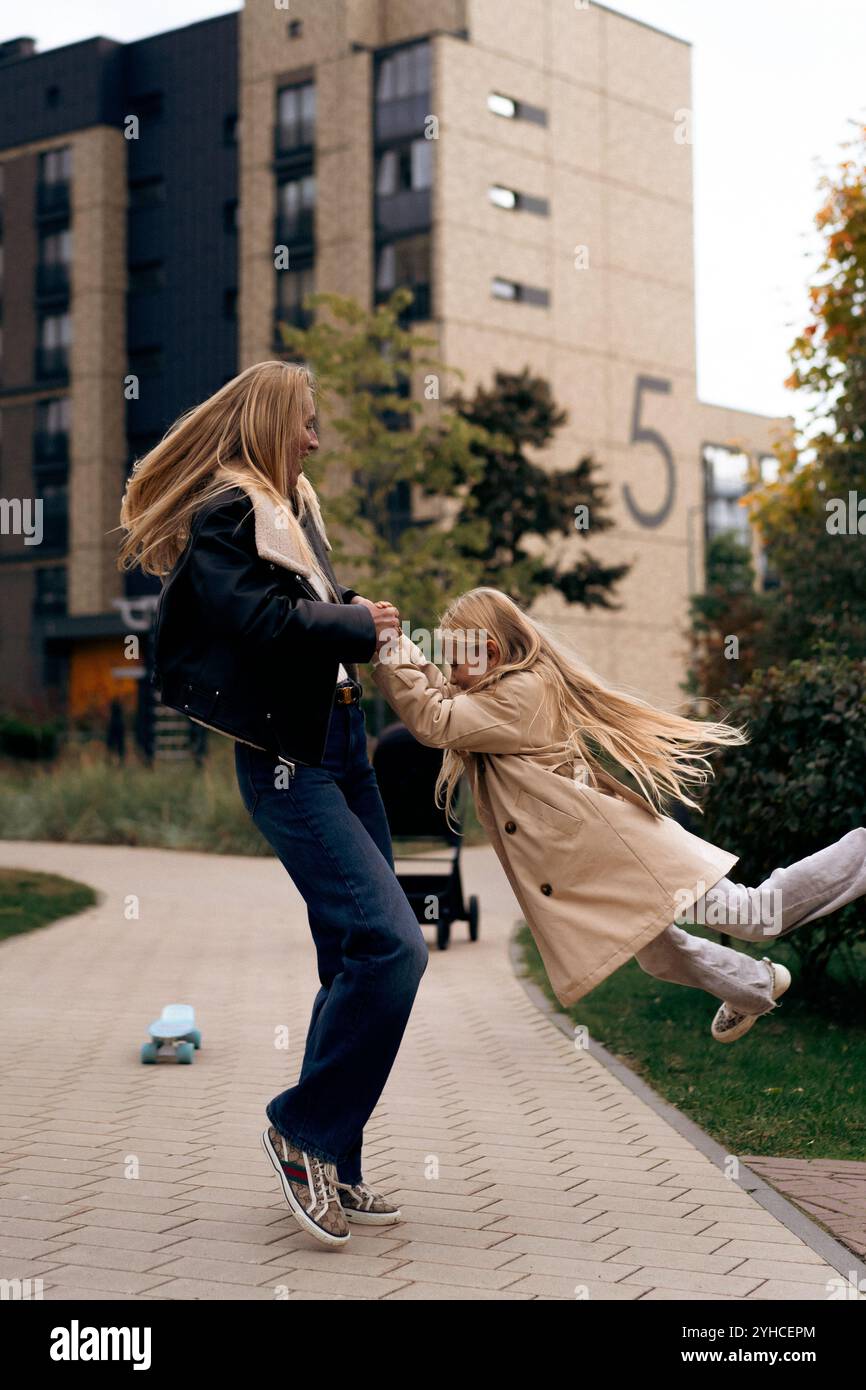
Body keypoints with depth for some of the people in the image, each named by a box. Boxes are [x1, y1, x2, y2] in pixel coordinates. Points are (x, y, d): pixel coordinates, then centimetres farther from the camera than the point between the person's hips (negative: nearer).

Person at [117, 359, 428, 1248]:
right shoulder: (221, 514, -10)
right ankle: (302, 1128, -1)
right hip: (285, 759, -10)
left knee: (357, 959, 9)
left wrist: (352, 613, 3)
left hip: (338, 741, 10)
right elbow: (263, 619, -22)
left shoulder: (291, 507, 18)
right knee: (392, 943, -18)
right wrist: (355, 623, -8)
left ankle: (328, 1169, 18)